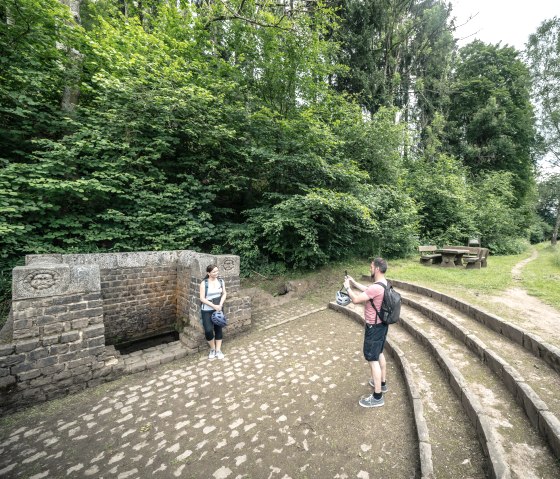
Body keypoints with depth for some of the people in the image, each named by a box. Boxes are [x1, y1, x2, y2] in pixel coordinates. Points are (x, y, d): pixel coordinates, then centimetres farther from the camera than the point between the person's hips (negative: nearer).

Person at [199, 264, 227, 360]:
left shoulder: (221, 281, -2)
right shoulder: (204, 283, -14)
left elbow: (224, 294, 4)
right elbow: (202, 298, -15)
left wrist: (220, 305, -11)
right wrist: (213, 306, -19)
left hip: (218, 309, 4)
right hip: (207, 310, -3)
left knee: (218, 329, 9)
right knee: (208, 330, -9)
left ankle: (218, 350, 22)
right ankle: (212, 349, 16)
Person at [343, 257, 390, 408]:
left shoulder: (376, 287, -31)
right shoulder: (384, 283, 1)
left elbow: (356, 299, -25)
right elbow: (368, 291, 18)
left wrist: (348, 287, -9)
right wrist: (354, 283, 14)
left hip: (374, 327, -10)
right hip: (382, 324, 10)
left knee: (373, 359, 2)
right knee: (379, 354, 25)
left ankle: (377, 397, 14)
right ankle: (382, 383, 43)